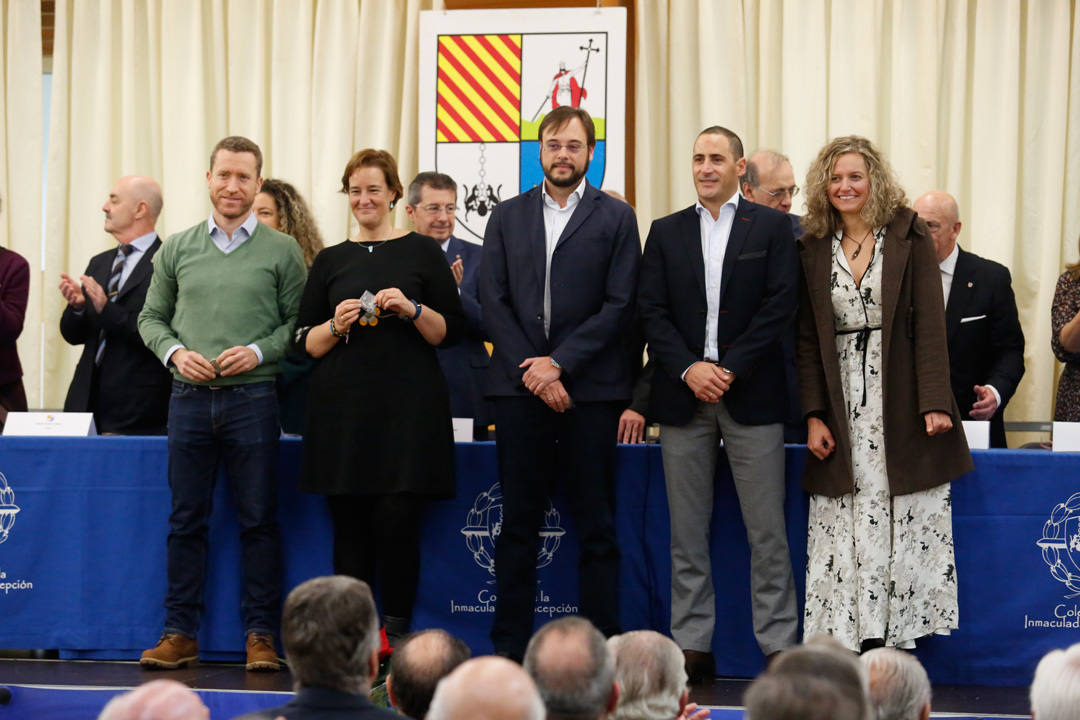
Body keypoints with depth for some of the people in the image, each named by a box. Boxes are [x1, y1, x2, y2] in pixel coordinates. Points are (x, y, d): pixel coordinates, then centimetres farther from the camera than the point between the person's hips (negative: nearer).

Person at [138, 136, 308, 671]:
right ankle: (179, 633, 11)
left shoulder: (281, 250, 3)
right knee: (186, 520, 5)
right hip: (189, 397, 2)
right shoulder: (177, 249, 10)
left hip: (252, 399, -2)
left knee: (259, 520, 0)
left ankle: (260, 635, 6)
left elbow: (300, 322, 3)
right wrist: (175, 352, -4)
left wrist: (259, 351, -12)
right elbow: (151, 318, 15)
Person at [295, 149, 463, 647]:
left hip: (408, 408, -2)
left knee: (398, 518, -9)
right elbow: (305, 342, 13)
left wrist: (412, 310, -12)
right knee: (350, 525, 2)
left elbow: (451, 332, 5)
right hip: (343, 409, 2)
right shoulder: (330, 261, 14)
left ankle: (396, 632, 1)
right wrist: (336, 326, -6)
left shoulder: (422, 252, 7)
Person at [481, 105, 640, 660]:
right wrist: (530, 371, -7)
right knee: (517, 524, 5)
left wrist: (560, 362, -11)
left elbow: (620, 305, -3)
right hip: (519, 387, 2)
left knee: (595, 526, 1)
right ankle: (509, 648, 9)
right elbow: (492, 302, 6)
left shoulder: (615, 218, 5)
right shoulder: (507, 217, 13)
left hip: (589, 389, -2)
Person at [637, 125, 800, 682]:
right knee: (687, 532, 5)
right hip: (684, 395, 3)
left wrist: (730, 369, -11)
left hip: (751, 395, -3)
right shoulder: (666, 232, 12)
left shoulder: (772, 227, 5)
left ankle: (780, 647, 2)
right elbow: (651, 312, 5)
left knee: (767, 531, -3)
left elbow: (779, 306, -3)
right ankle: (692, 646, 10)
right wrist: (689, 369, -10)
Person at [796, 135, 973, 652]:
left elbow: (929, 324, -4)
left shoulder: (910, 239, 2)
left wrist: (935, 403, -13)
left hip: (901, 409, -2)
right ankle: (855, 642, 0)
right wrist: (814, 414, -2)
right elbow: (807, 339, 8)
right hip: (843, 411, 2)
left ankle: (898, 635, 1)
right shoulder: (813, 249, 9)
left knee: (908, 528, -3)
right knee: (848, 531, -2)